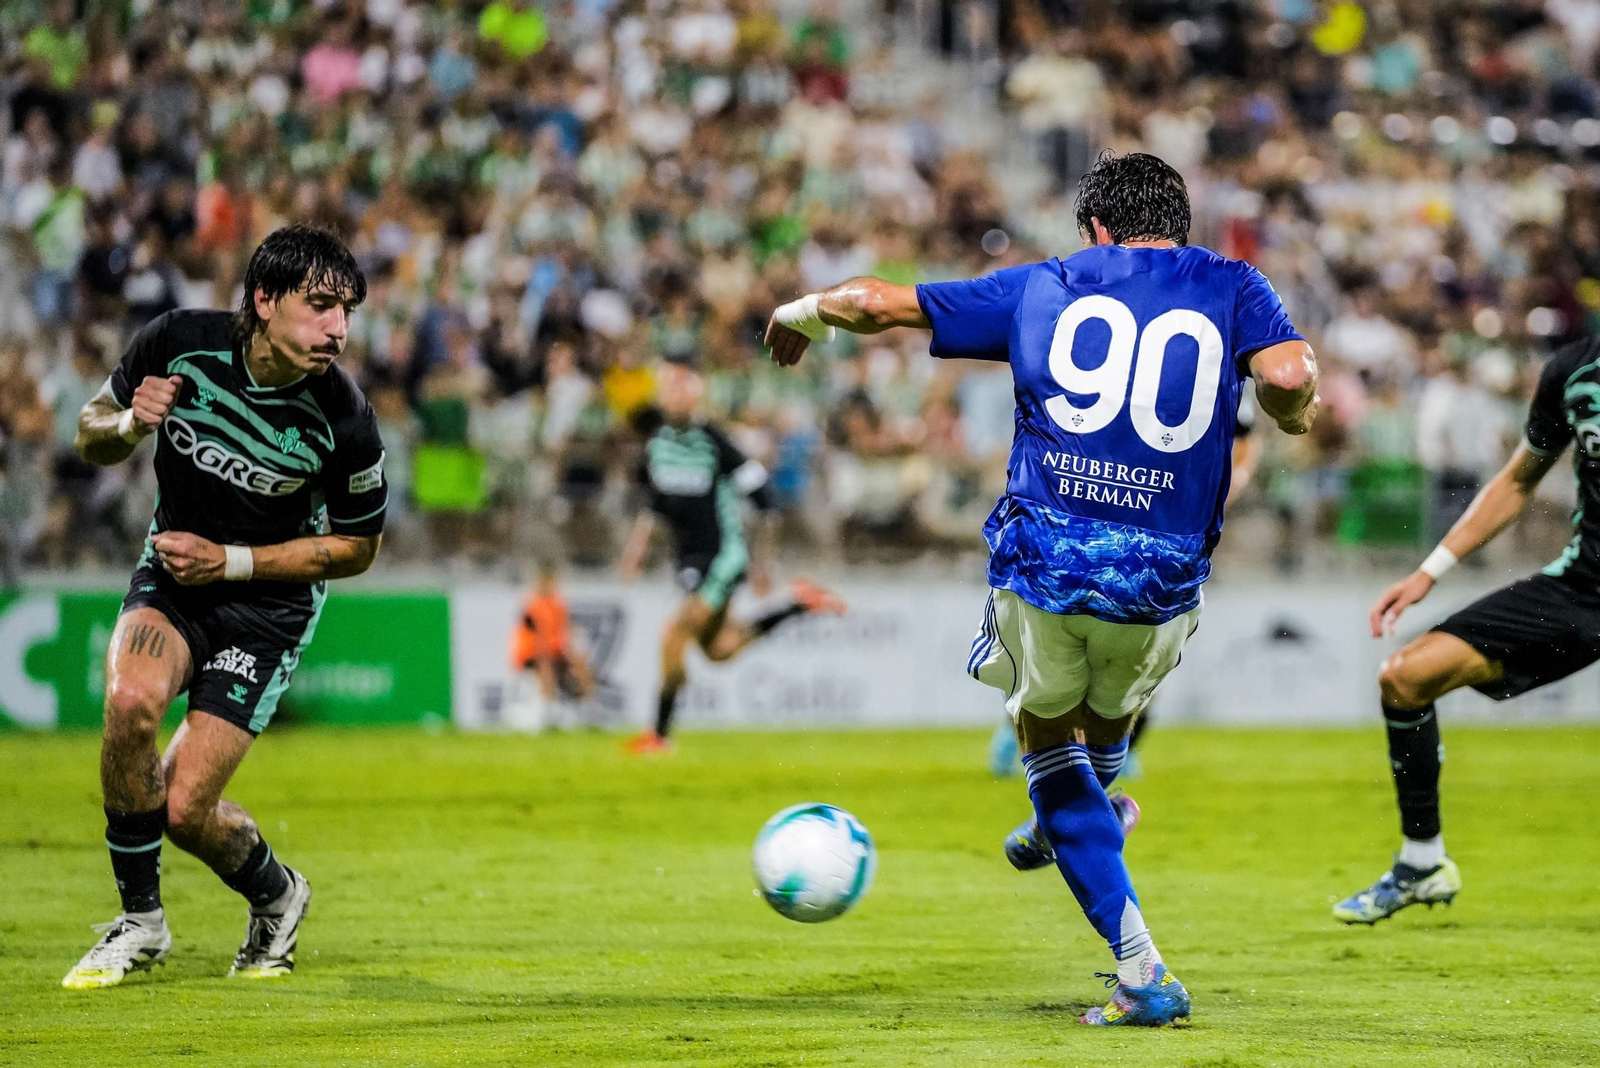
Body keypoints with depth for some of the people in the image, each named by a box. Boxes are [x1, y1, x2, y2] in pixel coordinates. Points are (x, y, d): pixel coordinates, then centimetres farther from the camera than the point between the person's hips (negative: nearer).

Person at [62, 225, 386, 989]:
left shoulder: (343, 420, -21)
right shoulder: (177, 344, -16)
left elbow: (356, 547, -5)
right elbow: (91, 437, 2)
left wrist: (231, 560, -15)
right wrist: (130, 425, -23)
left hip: (269, 604, -2)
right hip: (172, 573, 2)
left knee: (185, 810, -11)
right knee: (131, 700, -30)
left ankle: (276, 896, 25)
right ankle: (140, 921, -10)